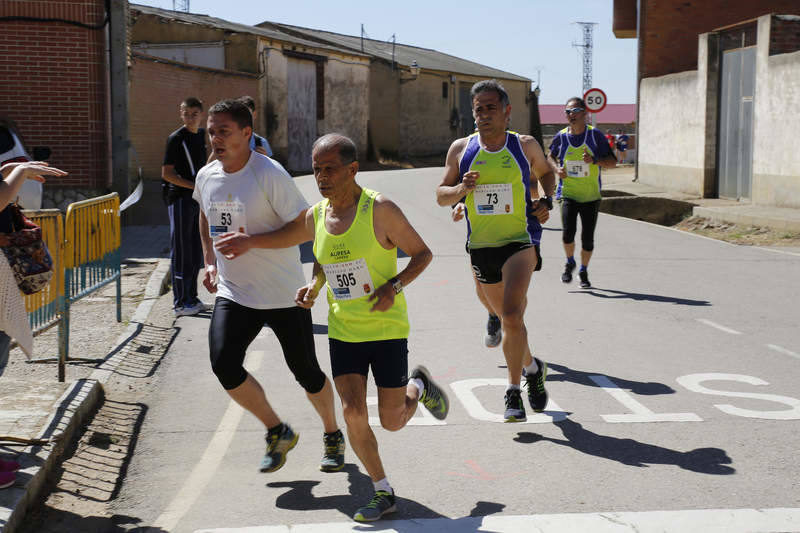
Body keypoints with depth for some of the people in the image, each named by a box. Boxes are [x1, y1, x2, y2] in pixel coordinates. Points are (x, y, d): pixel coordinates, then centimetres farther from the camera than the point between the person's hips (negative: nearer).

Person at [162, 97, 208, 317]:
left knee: (196, 251, 12)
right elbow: (167, 173, -14)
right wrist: (195, 186, -17)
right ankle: (180, 302, 1)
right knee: (181, 251, -4)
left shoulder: (201, 134, 12)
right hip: (180, 199, -8)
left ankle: (191, 297, 22)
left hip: (197, 199, 8)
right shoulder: (176, 138, -10)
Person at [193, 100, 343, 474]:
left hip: (283, 294, -5)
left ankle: (333, 436, 34)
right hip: (233, 292, 5)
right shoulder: (206, 177, 3)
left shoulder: (269, 174, -16)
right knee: (224, 365, -15)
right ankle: (277, 432, 8)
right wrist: (210, 262, 15)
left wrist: (251, 241, -26)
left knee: (305, 372, 6)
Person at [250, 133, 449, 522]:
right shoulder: (315, 217, 1)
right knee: (353, 412, -8)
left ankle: (419, 387, 38)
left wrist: (395, 286, -21)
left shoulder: (380, 210, -15)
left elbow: (422, 253, -6)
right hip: (343, 330, 4)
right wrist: (314, 285, 1)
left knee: (392, 421, 2)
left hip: (387, 329, -4)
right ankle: (383, 493, 11)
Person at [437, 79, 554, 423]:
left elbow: (546, 172, 19)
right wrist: (462, 189, -14)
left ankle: (513, 392, -8)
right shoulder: (461, 149, 1)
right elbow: (441, 195, 7)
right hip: (481, 246, 3)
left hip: (520, 241, -3)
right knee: (506, 316, 15)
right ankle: (532, 368, 40)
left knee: (512, 315, -20)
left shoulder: (526, 146, -1)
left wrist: (546, 201, 1)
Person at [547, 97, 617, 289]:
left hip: (591, 196, 0)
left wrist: (595, 160, -24)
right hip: (568, 194, 0)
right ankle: (570, 262, 14)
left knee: (588, 238, 3)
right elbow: (551, 156, 20)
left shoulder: (595, 135, -6)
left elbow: (612, 162, -5)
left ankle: (583, 271, 26)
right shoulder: (561, 136, 0)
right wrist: (557, 168, -2)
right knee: (568, 233, -16)